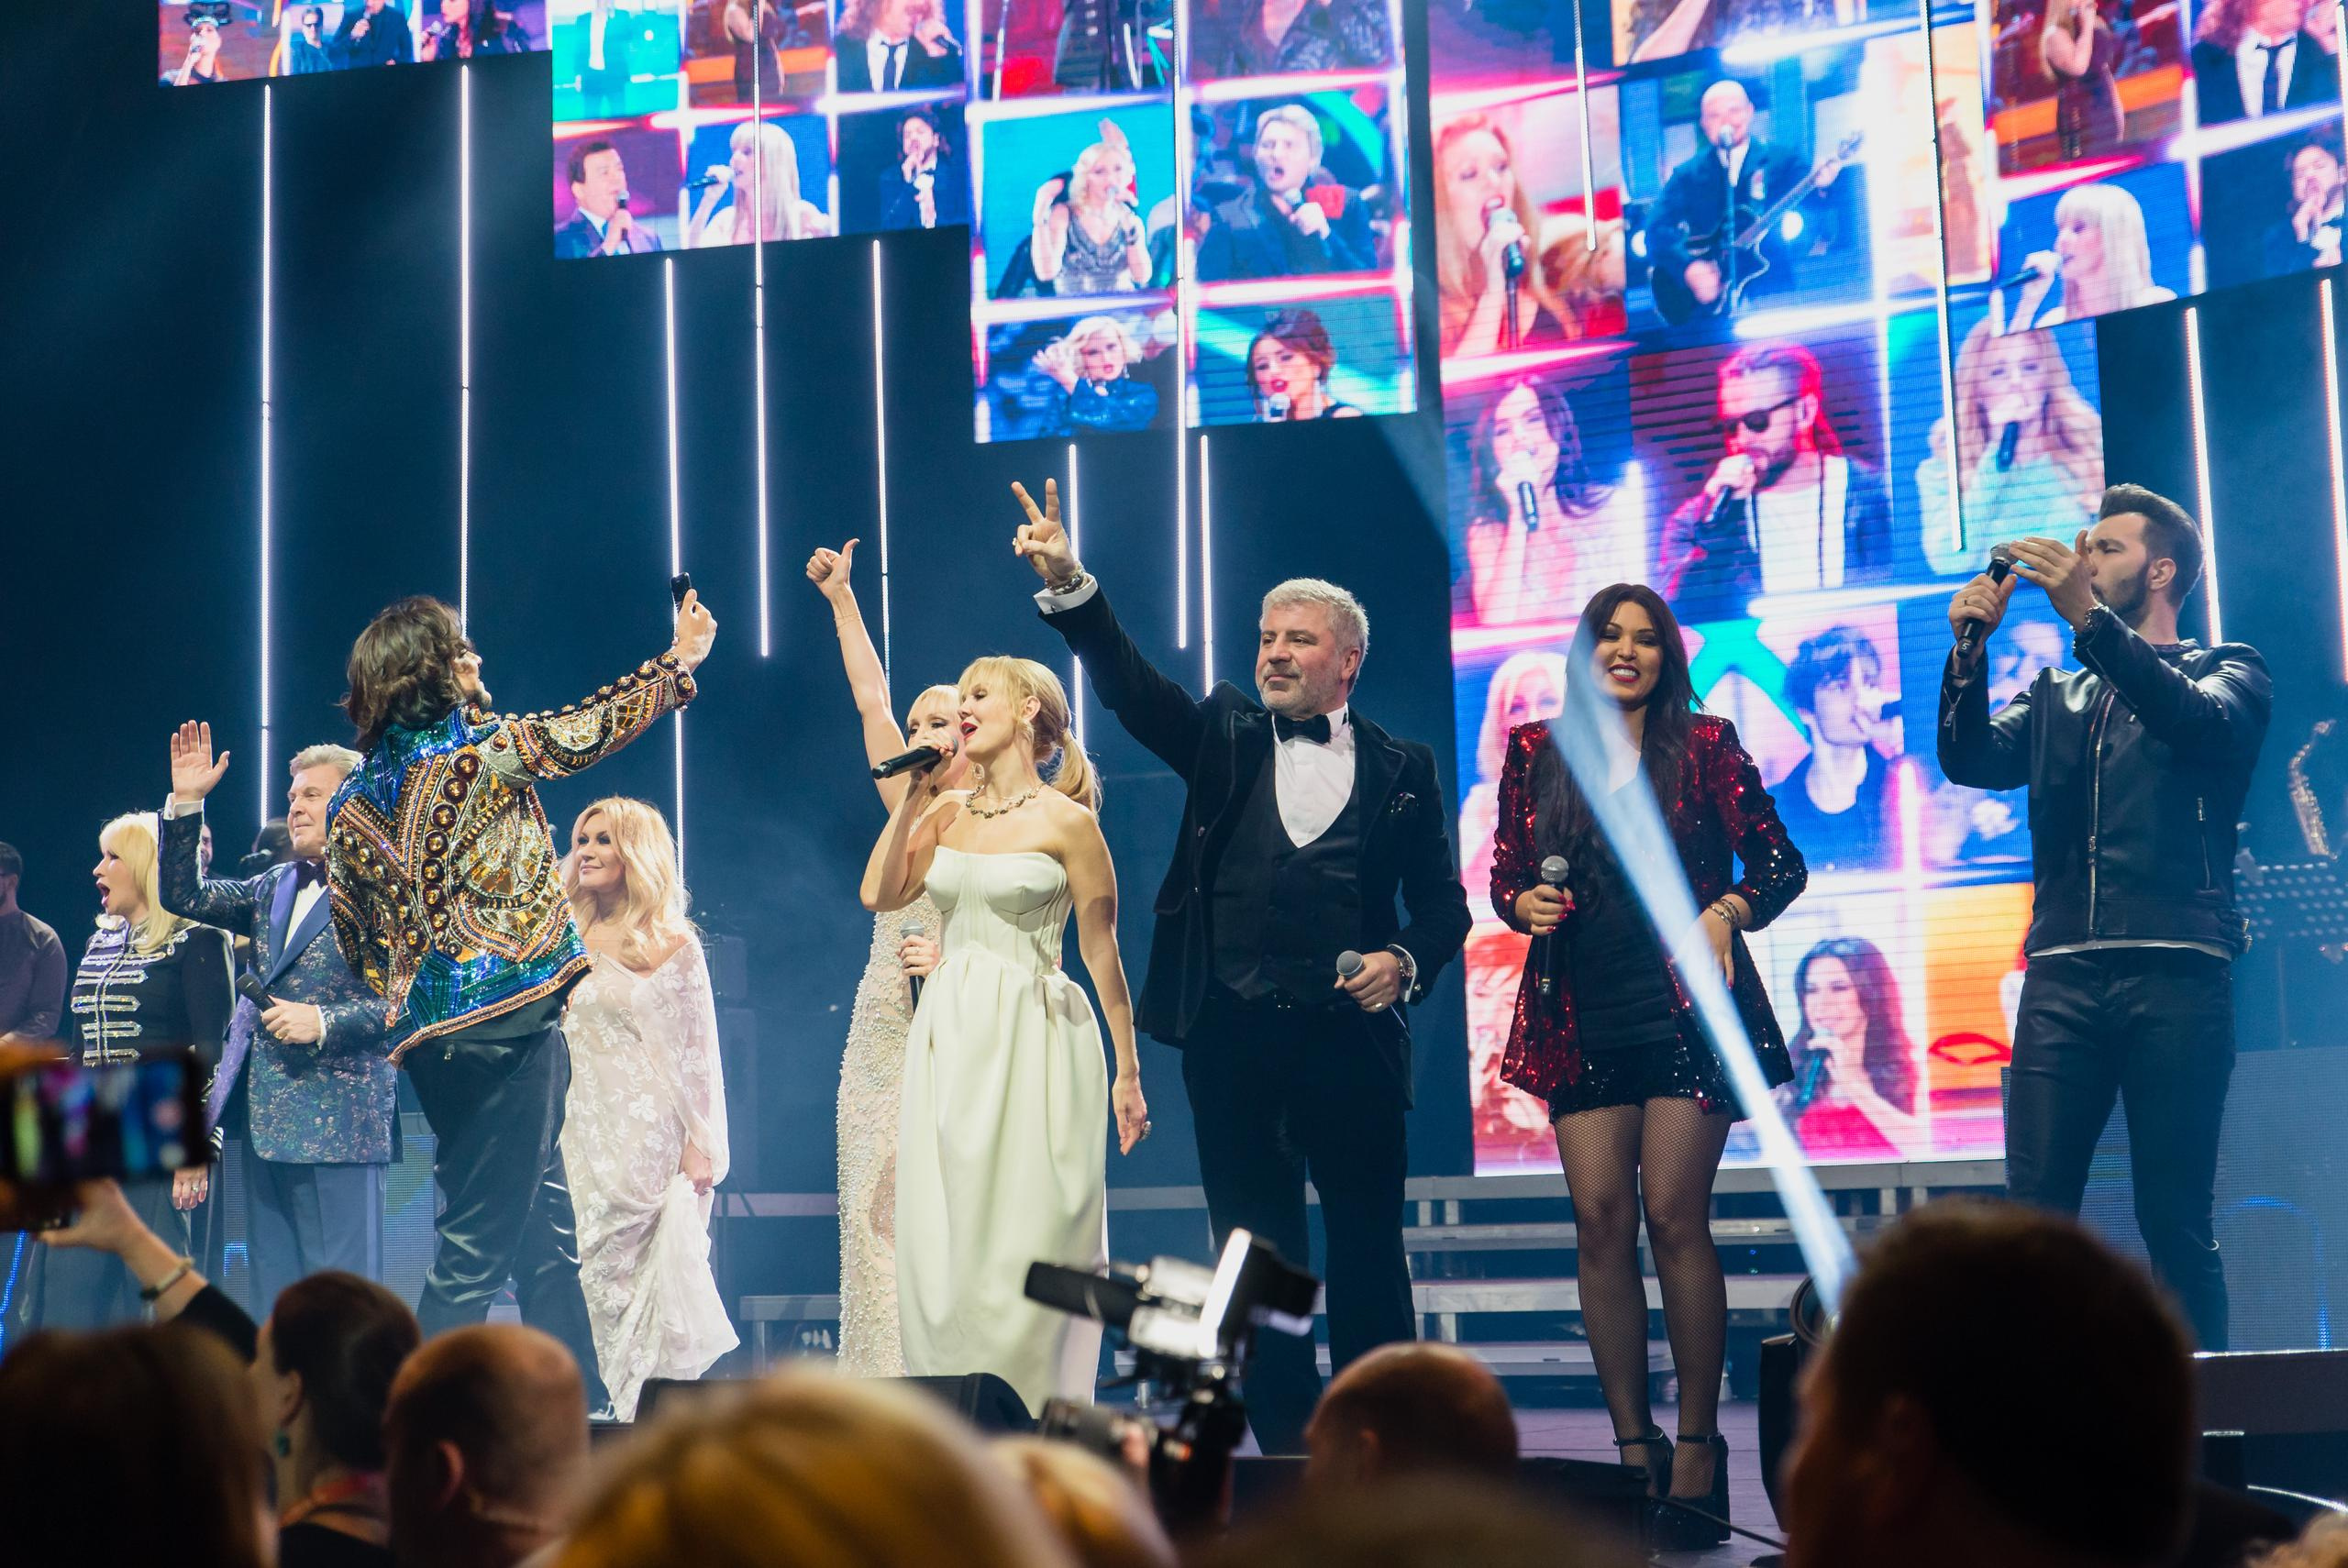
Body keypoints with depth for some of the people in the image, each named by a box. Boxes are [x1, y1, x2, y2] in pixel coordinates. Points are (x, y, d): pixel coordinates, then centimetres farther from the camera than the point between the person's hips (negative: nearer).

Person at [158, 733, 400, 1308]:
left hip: (336, 1125, -7)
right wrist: (186, 802, 3)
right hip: (263, 1120, 7)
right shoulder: (275, 888, 19)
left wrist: (325, 1021, -19)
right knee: (274, 1297, 9)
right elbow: (185, 897, 11)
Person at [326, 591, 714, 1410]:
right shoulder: (487, 749, -6)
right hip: (510, 1014, -7)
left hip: (428, 1037, 7)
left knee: (545, 1239, 13)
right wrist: (681, 661, 21)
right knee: (476, 1245, -6)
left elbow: (356, 942, 17)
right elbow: (590, 729, 7)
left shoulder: (348, 806, 11)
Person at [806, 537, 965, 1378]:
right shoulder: (912, 807, 13)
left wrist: (957, 957, -19)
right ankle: (883, 1401, 3)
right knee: (875, 1208, 1)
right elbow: (869, 698, 14)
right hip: (883, 1032, 5)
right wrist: (840, 598, 14)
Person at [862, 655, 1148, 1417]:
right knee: (943, 1235, 4)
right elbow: (879, 894, 0)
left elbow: (1102, 951, -4)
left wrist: (1129, 1073, -3)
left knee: (1025, 1239, -6)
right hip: (950, 1034, 6)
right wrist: (915, 792, 0)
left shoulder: (1066, 821, -5)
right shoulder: (946, 811, 12)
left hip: (1033, 1038, -6)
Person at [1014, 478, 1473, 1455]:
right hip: (1233, 1036, 1)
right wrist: (1067, 586, -17)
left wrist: (1405, 960, -11)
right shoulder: (1223, 739, 12)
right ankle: (1286, 1445, 13)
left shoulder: (1401, 771, 9)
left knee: (1368, 1247, 2)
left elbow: (1442, 900, 10)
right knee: (1257, 1250, 5)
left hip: (1351, 1036, -1)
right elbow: (1127, 682, -2)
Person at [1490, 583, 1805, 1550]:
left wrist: (1725, 912, -15)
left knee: (1672, 1215, -9)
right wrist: (1525, 904, -5)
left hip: (1683, 1009, -3)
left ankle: (1697, 1445, 0)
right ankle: (1632, 1447, 3)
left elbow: (1779, 863, 3)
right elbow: (1505, 877, 17)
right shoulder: (1535, 753, 11)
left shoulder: (1703, 746, 4)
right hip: (1581, 1018, 3)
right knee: (1601, 1219, -3)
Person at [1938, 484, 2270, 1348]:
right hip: (2063, 975, 4)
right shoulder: (2057, 697, 26)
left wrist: (2088, 617, -21)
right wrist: (1969, 648, -6)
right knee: (2034, 1213, -5)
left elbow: (2202, 724, -11)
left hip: (2174, 972, -4)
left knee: (2175, 1221, -5)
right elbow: (1971, 759, 9)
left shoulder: (2225, 669, 13)